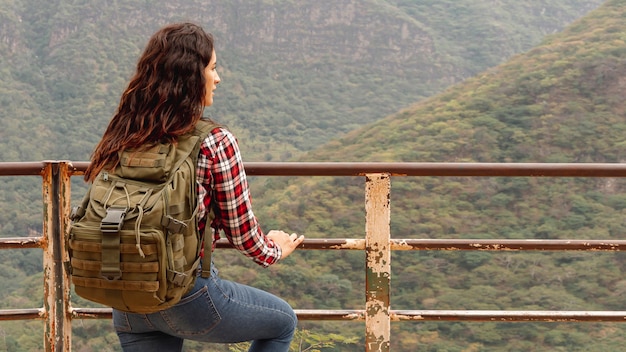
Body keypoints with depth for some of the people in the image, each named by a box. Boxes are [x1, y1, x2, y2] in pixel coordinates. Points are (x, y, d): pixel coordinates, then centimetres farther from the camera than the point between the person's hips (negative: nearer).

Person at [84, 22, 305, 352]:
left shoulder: (119, 140, 3)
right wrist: (274, 251, 17)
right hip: (190, 297, -5)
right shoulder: (215, 144, -13)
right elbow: (243, 235, -5)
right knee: (283, 322, 22)